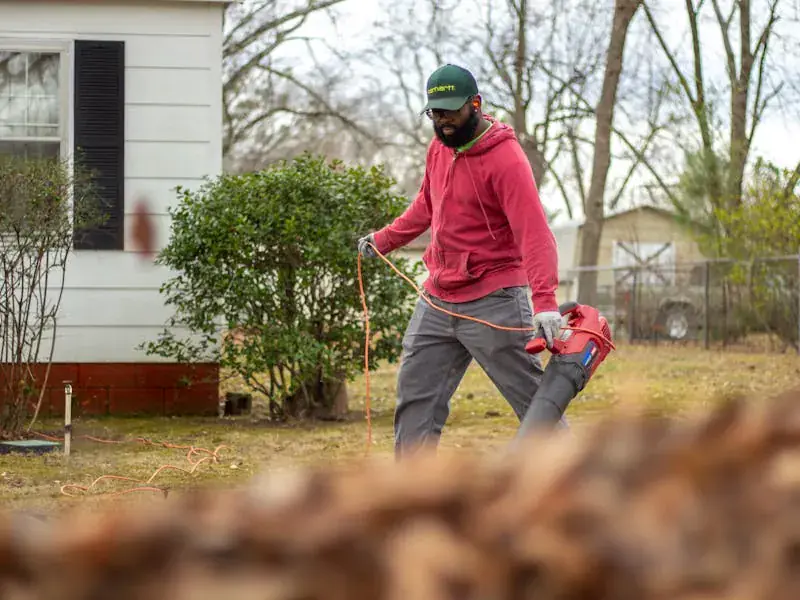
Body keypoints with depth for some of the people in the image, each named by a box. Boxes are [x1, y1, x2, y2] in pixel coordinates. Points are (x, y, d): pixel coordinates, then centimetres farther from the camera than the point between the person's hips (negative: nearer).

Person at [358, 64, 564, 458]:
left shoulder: (506, 159, -16)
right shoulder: (438, 148, 8)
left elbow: (534, 233, -24)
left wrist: (545, 302, -34)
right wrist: (384, 239, 23)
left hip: (493, 304, -8)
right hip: (437, 302, 8)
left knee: (533, 399, -5)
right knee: (415, 398, 9)